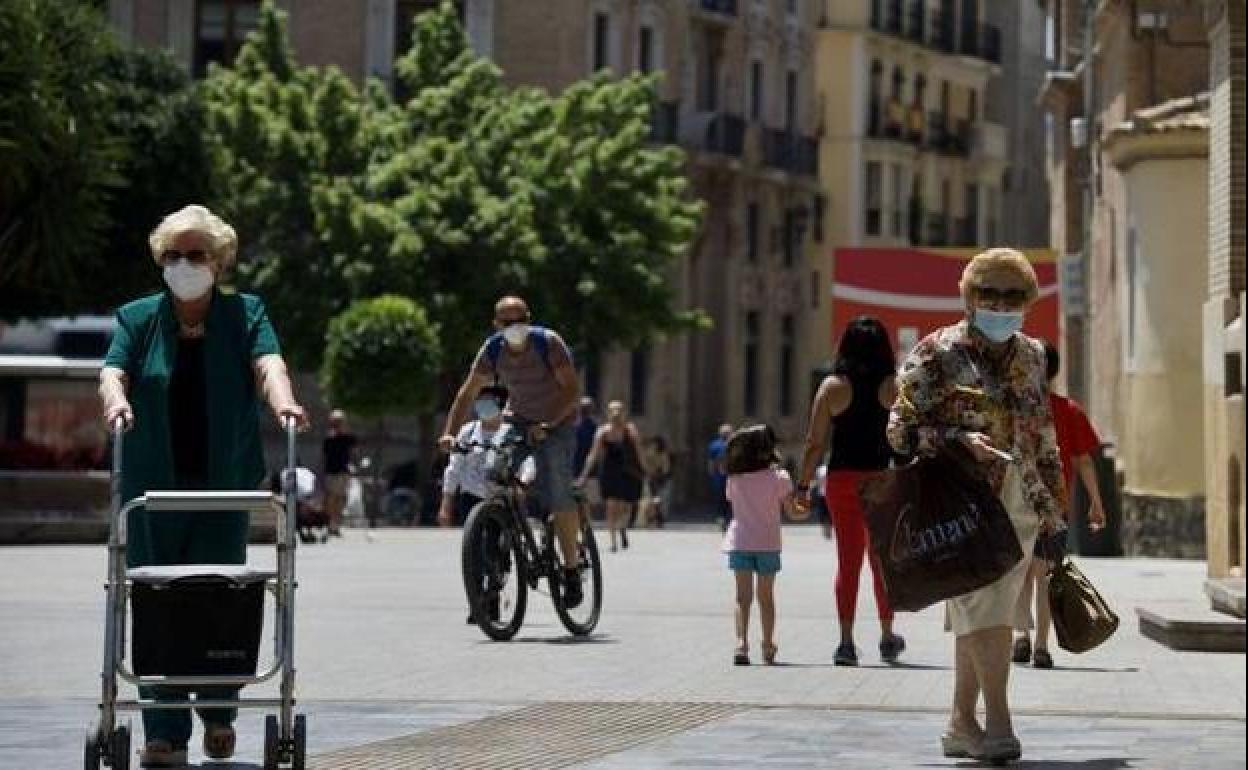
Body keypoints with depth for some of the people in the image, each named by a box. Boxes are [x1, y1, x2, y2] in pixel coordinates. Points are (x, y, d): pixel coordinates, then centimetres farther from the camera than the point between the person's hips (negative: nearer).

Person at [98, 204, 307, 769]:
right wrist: (116, 401, -29)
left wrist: (282, 402, -31)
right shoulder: (138, 318, 10)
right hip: (152, 486, 1)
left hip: (224, 485, -1)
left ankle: (219, 718, 15)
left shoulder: (245, 314, 8)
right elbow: (113, 371, -4)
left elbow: (267, 364, -9)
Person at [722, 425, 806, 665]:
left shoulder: (734, 479, -1)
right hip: (768, 543, -1)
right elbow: (792, 510, -3)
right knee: (766, 596, 12)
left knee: (743, 597, 1)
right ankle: (768, 647, 19)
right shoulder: (778, 477, -8)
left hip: (739, 543, 1)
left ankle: (741, 643, -16)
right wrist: (807, 511, 17)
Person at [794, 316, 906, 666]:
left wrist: (803, 485, 5)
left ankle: (846, 641, 1)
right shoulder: (894, 388, -2)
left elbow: (815, 443, -2)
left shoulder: (832, 387, -1)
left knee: (848, 561, 6)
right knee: (883, 560, 14)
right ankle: (887, 638, 24)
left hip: (842, 480, 0)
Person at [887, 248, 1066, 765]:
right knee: (983, 608, -16)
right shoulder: (937, 354, -4)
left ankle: (961, 724, 15)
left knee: (982, 614, 8)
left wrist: (1052, 501, 18)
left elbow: (1043, 434, 21)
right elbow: (900, 429, -6)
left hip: (1019, 504, 5)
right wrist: (959, 441, -20)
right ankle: (998, 723, -19)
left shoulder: (1031, 356, 13)